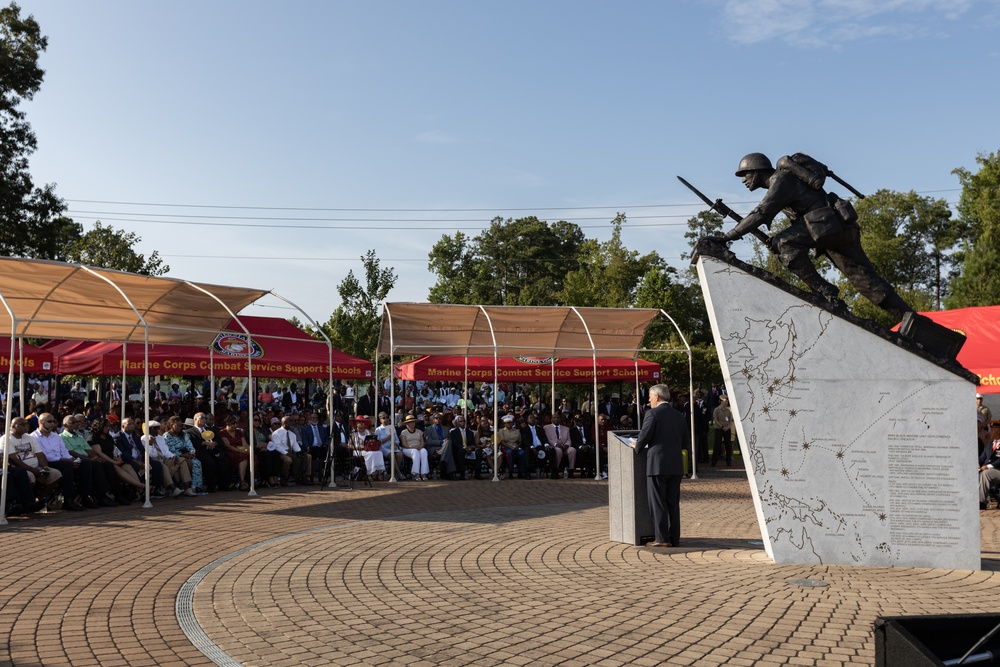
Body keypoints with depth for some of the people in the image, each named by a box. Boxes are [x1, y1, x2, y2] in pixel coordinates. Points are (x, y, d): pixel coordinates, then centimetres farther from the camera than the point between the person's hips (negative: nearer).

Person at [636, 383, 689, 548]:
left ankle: (662, 538, -1)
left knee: (658, 503, 0)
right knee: (673, 503, 11)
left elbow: (643, 437, -11)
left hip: (657, 465, -6)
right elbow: (686, 443, 13)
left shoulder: (652, 414, -9)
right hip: (676, 466, 6)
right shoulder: (678, 415, 10)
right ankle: (674, 538, 14)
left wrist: (637, 447, 9)